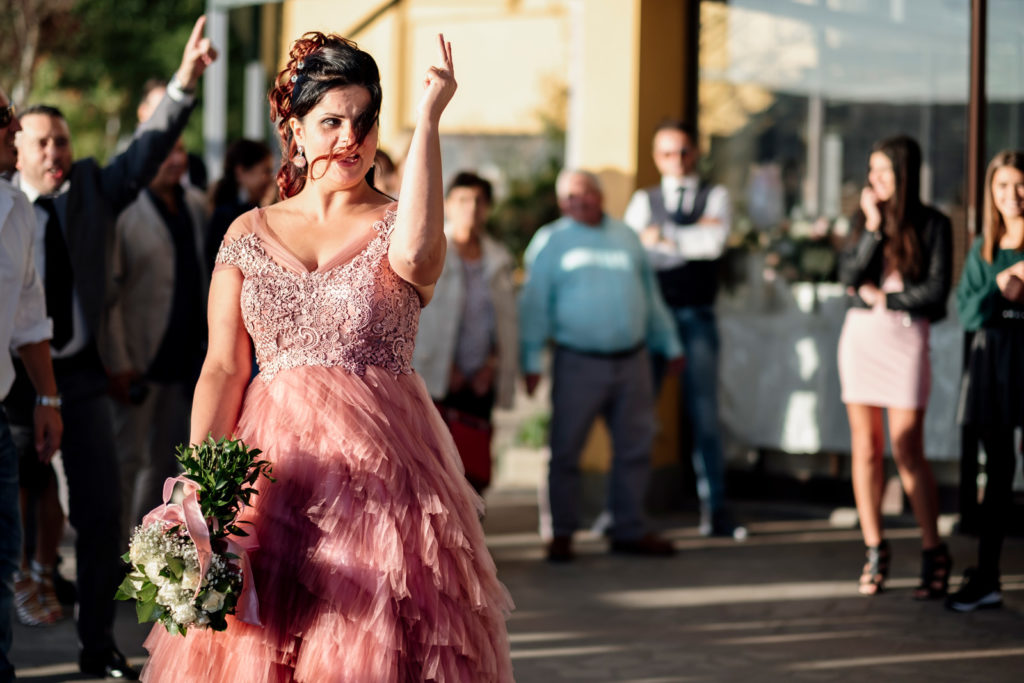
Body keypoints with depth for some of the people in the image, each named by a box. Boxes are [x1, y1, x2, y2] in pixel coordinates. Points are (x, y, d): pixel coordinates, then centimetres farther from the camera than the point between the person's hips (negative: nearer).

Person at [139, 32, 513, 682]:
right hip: (272, 467, 2)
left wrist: (428, 118, -19)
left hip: (381, 464, -2)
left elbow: (415, 254, -24)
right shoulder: (249, 235, 10)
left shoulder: (395, 224, 3)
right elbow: (223, 368, 5)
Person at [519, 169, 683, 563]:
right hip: (579, 363, -4)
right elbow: (534, 304, 0)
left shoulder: (626, 237, 15)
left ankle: (629, 530, 15)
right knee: (566, 449, -3)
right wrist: (531, 360, -7)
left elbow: (651, 294, 22)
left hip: (632, 362, 4)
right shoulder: (550, 242, 4)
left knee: (635, 448, 5)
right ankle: (561, 534, 6)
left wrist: (669, 344, 22)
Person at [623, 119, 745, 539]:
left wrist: (661, 237, -8)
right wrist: (691, 241, -9)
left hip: (697, 317, 0)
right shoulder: (643, 201, 11)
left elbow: (715, 242, -10)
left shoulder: (715, 197, 9)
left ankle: (714, 509, 6)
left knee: (705, 414, 2)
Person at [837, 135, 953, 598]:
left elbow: (937, 290, -6)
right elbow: (848, 276, -1)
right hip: (860, 337, 4)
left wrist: (884, 298, -2)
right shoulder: (863, 219, 10)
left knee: (907, 452, -6)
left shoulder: (932, 225, 0)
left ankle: (934, 554, 4)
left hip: (906, 338, -4)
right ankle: (874, 551, 10)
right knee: (865, 449, 2)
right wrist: (874, 229, -9)